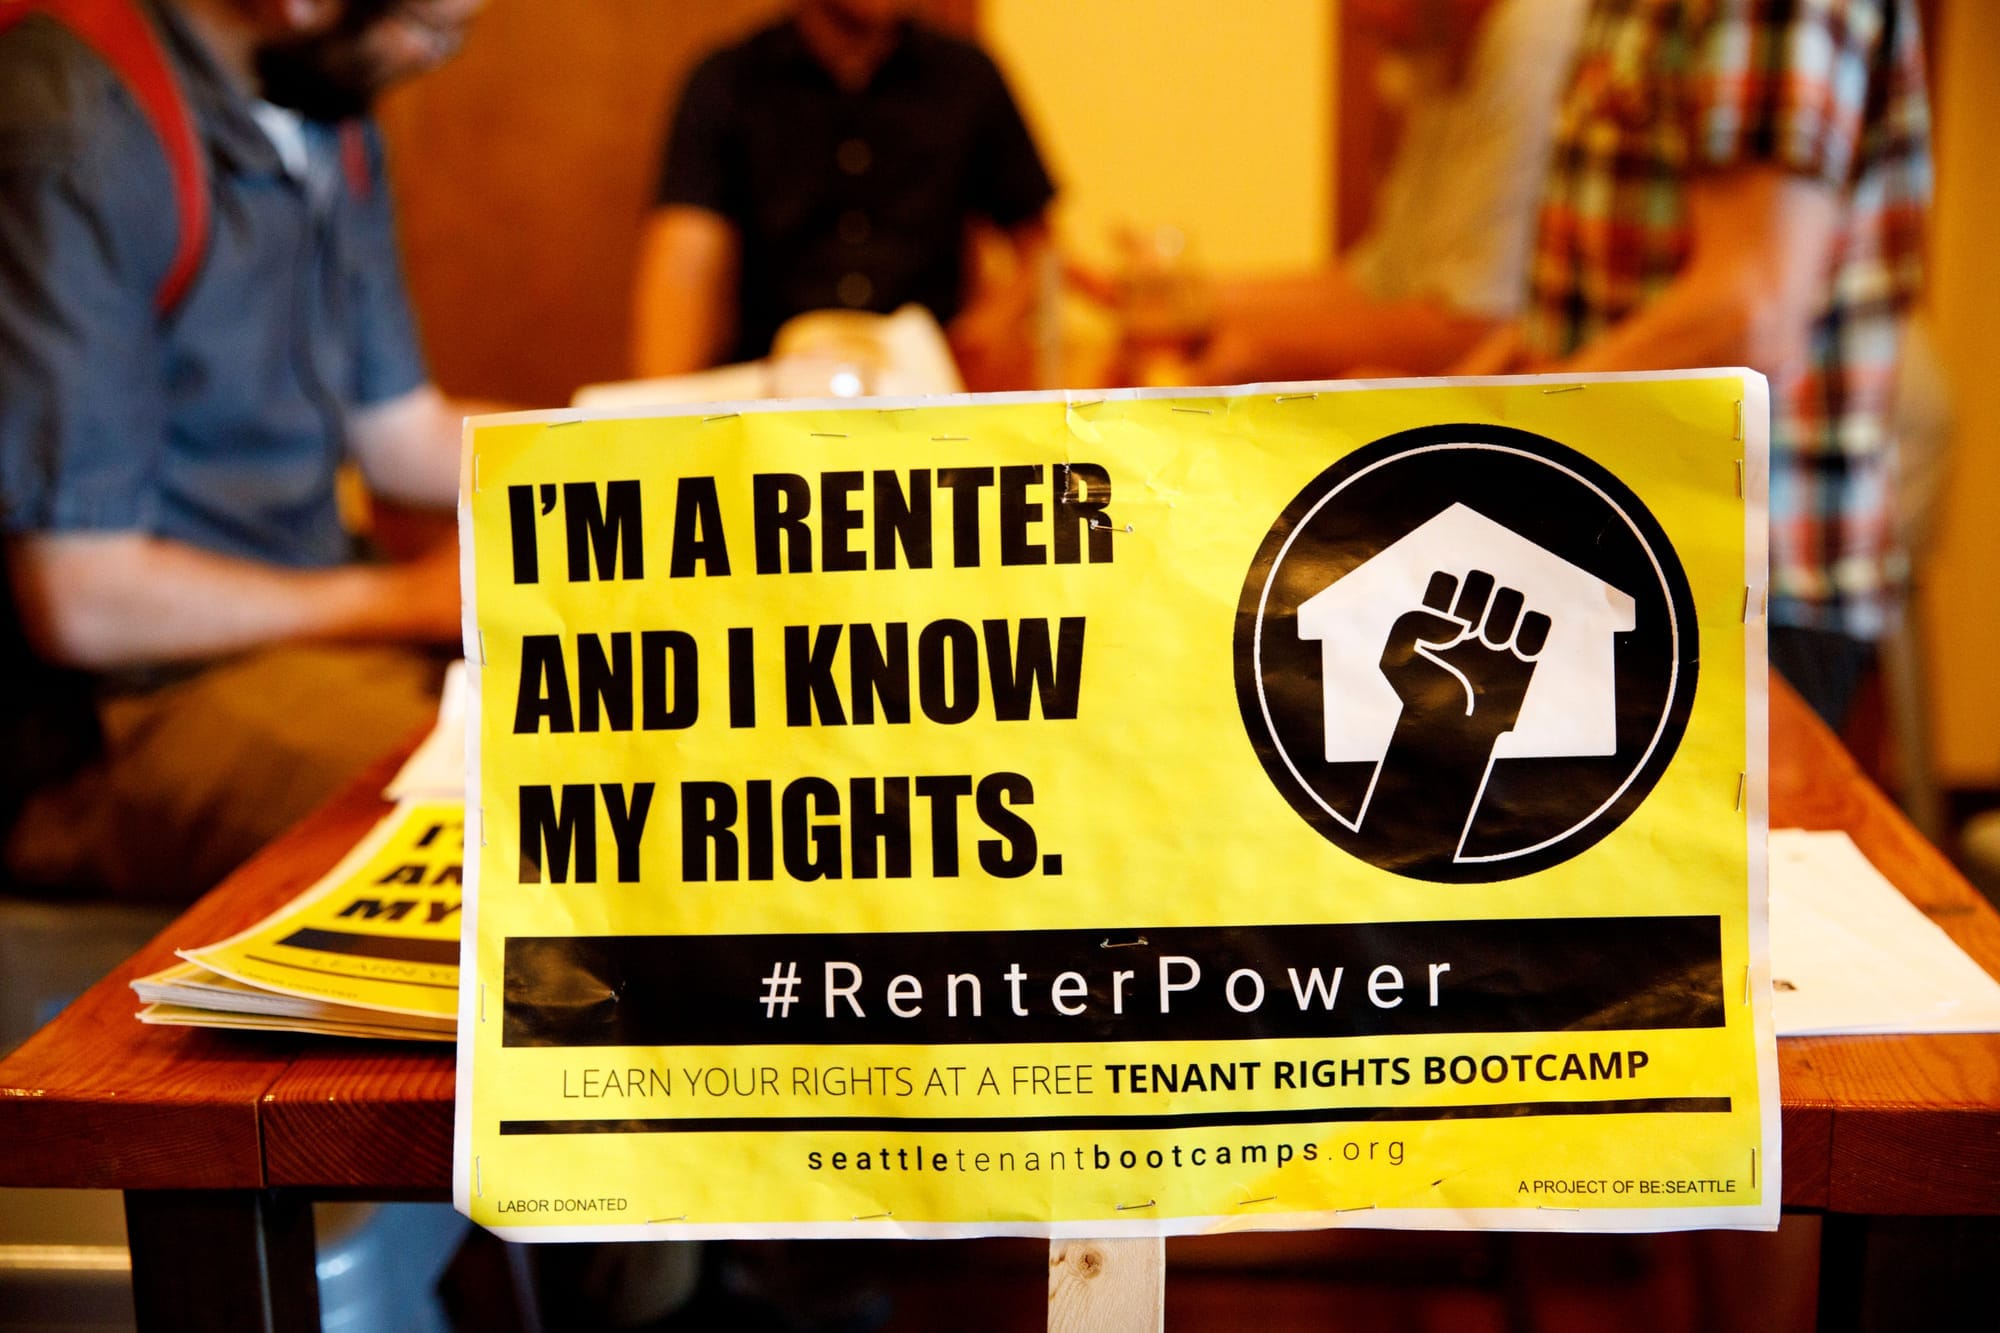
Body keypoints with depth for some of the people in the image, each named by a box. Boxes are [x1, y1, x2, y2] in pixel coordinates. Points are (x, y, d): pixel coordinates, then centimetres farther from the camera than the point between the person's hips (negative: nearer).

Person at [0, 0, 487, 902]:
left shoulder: (330, 119, 9)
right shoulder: (73, 141, -20)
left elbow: (401, 436, 17)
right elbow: (81, 604, -20)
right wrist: (408, 598, -11)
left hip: (321, 619, 9)